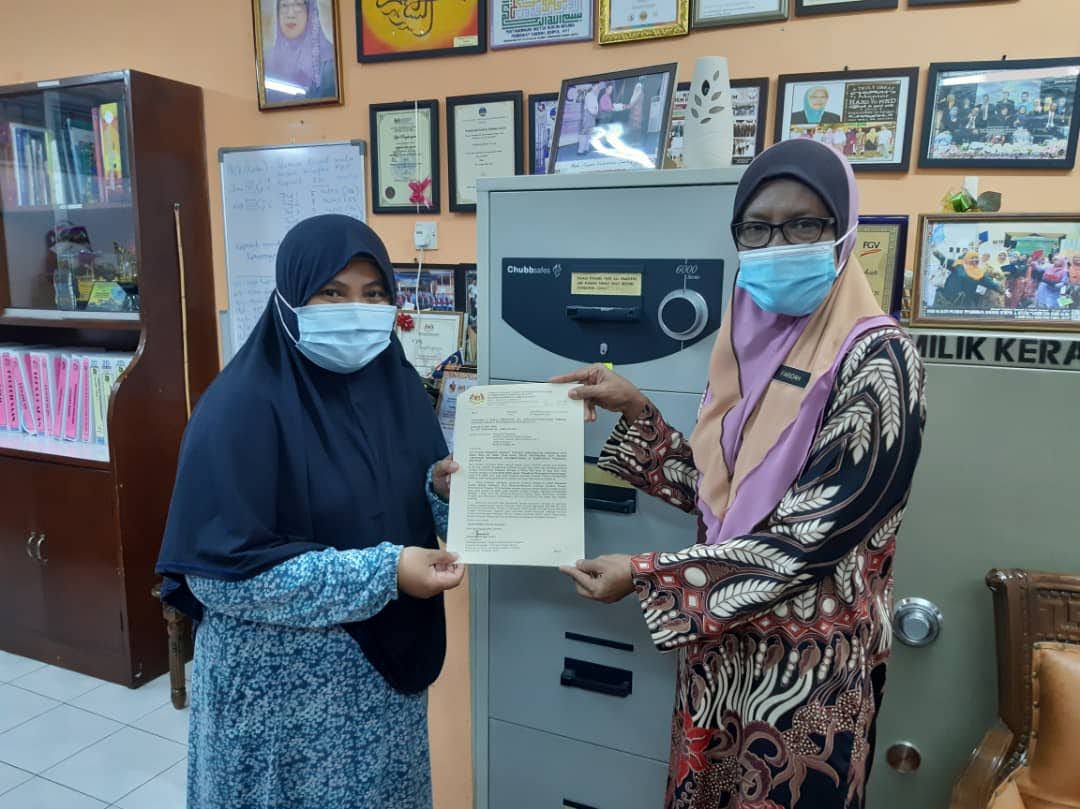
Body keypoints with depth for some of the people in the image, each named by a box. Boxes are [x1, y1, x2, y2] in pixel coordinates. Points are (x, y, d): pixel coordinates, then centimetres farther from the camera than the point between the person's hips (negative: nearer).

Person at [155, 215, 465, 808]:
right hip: (279, 681, -5)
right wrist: (381, 573, -26)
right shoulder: (243, 408, -20)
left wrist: (443, 488, -14)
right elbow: (221, 569, -23)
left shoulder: (396, 384, -1)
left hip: (384, 662, 6)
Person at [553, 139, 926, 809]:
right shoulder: (747, 341, 3)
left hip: (807, 664, -6)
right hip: (721, 645, 6)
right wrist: (635, 410, -2)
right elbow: (714, 491, 5)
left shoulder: (877, 361, -18)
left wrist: (646, 576, -20)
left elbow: (809, 536, -23)